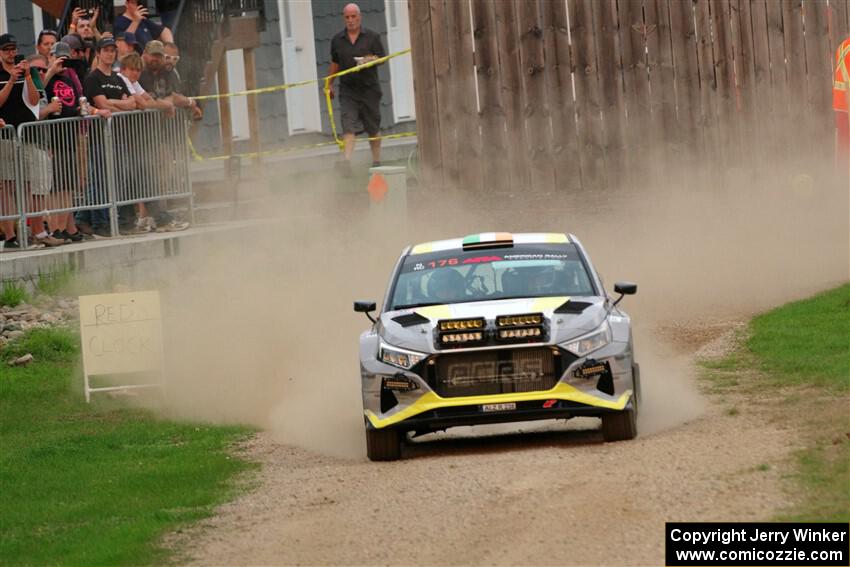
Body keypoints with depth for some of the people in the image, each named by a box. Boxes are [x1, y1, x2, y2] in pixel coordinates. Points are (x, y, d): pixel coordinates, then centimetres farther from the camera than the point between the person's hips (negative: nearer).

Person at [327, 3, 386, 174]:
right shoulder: (337, 40, 8)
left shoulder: (372, 37, 2)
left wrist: (371, 59, -20)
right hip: (348, 91, 0)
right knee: (349, 126, -15)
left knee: (373, 128, 8)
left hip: (369, 88, 0)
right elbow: (335, 63, 18)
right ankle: (346, 160, -27)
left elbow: (382, 57, 1)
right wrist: (329, 84, 18)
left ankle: (376, 161, 23)